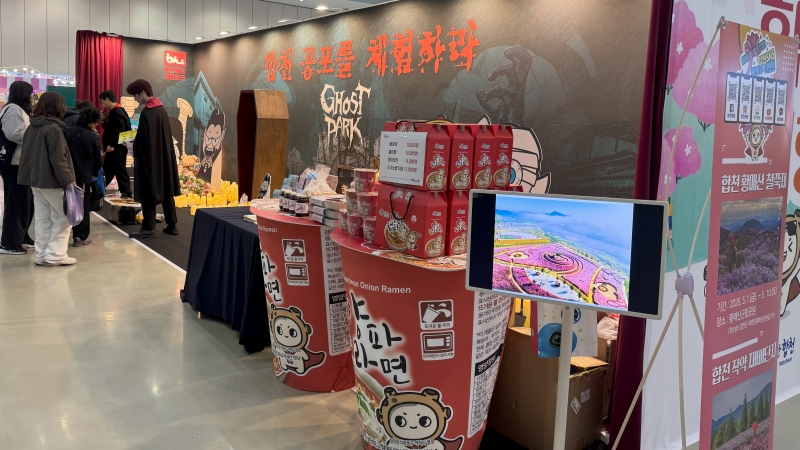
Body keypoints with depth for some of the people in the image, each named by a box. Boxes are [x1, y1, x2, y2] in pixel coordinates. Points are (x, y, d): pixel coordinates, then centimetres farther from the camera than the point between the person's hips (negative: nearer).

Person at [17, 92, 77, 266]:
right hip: (52, 180, -8)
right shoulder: (53, 128, -15)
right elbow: (58, 159, -19)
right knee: (63, 217, 1)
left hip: (35, 179, 8)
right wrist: (68, 180, -16)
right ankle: (54, 255, -2)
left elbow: (27, 154, 15)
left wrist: (31, 174, 19)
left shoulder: (32, 127, 10)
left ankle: (42, 255, 13)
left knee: (42, 218, 11)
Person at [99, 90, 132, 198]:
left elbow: (119, 131, -24)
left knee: (119, 170, -7)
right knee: (107, 169, 17)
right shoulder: (112, 112, 16)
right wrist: (104, 121, 6)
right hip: (113, 147, 10)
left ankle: (126, 193, -3)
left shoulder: (117, 112, -16)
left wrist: (112, 145, -24)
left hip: (117, 148, -10)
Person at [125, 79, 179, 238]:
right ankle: (172, 225, 15)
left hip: (150, 158, -8)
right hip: (164, 158, 8)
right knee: (166, 191, 11)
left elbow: (144, 141, -18)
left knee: (148, 192, -2)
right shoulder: (161, 108, 8)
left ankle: (149, 228, 2)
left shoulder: (146, 113, -17)